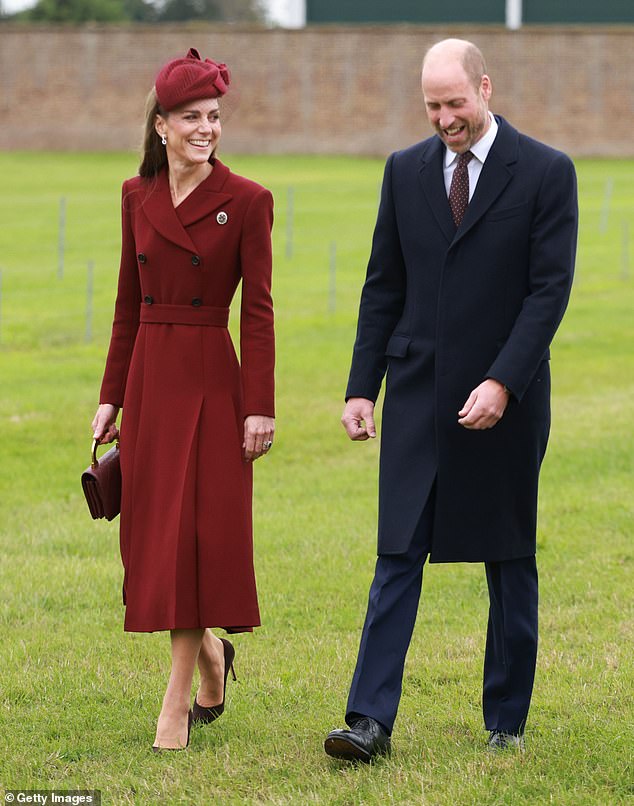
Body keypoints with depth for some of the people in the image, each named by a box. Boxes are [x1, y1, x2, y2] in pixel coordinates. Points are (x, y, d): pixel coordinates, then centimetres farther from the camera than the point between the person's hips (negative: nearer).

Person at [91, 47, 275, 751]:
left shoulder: (246, 202, -6)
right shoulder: (137, 196, 7)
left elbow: (258, 311, -7)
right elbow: (128, 302, 12)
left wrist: (260, 407, -11)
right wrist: (111, 395, 10)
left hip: (212, 381, -5)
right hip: (148, 377, 5)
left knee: (196, 530, -5)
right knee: (152, 529, 8)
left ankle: (178, 702, 0)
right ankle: (209, 652, 33)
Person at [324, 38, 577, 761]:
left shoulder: (545, 173, -5)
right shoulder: (406, 171, 6)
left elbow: (550, 289, -10)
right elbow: (383, 287, 10)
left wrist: (503, 383, -19)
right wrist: (361, 388, 3)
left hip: (504, 402, -2)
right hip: (418, 396, 2)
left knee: (510, 565, 8)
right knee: (397, 559, -3)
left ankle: (507, 719, 19)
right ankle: (371, 721, -6)